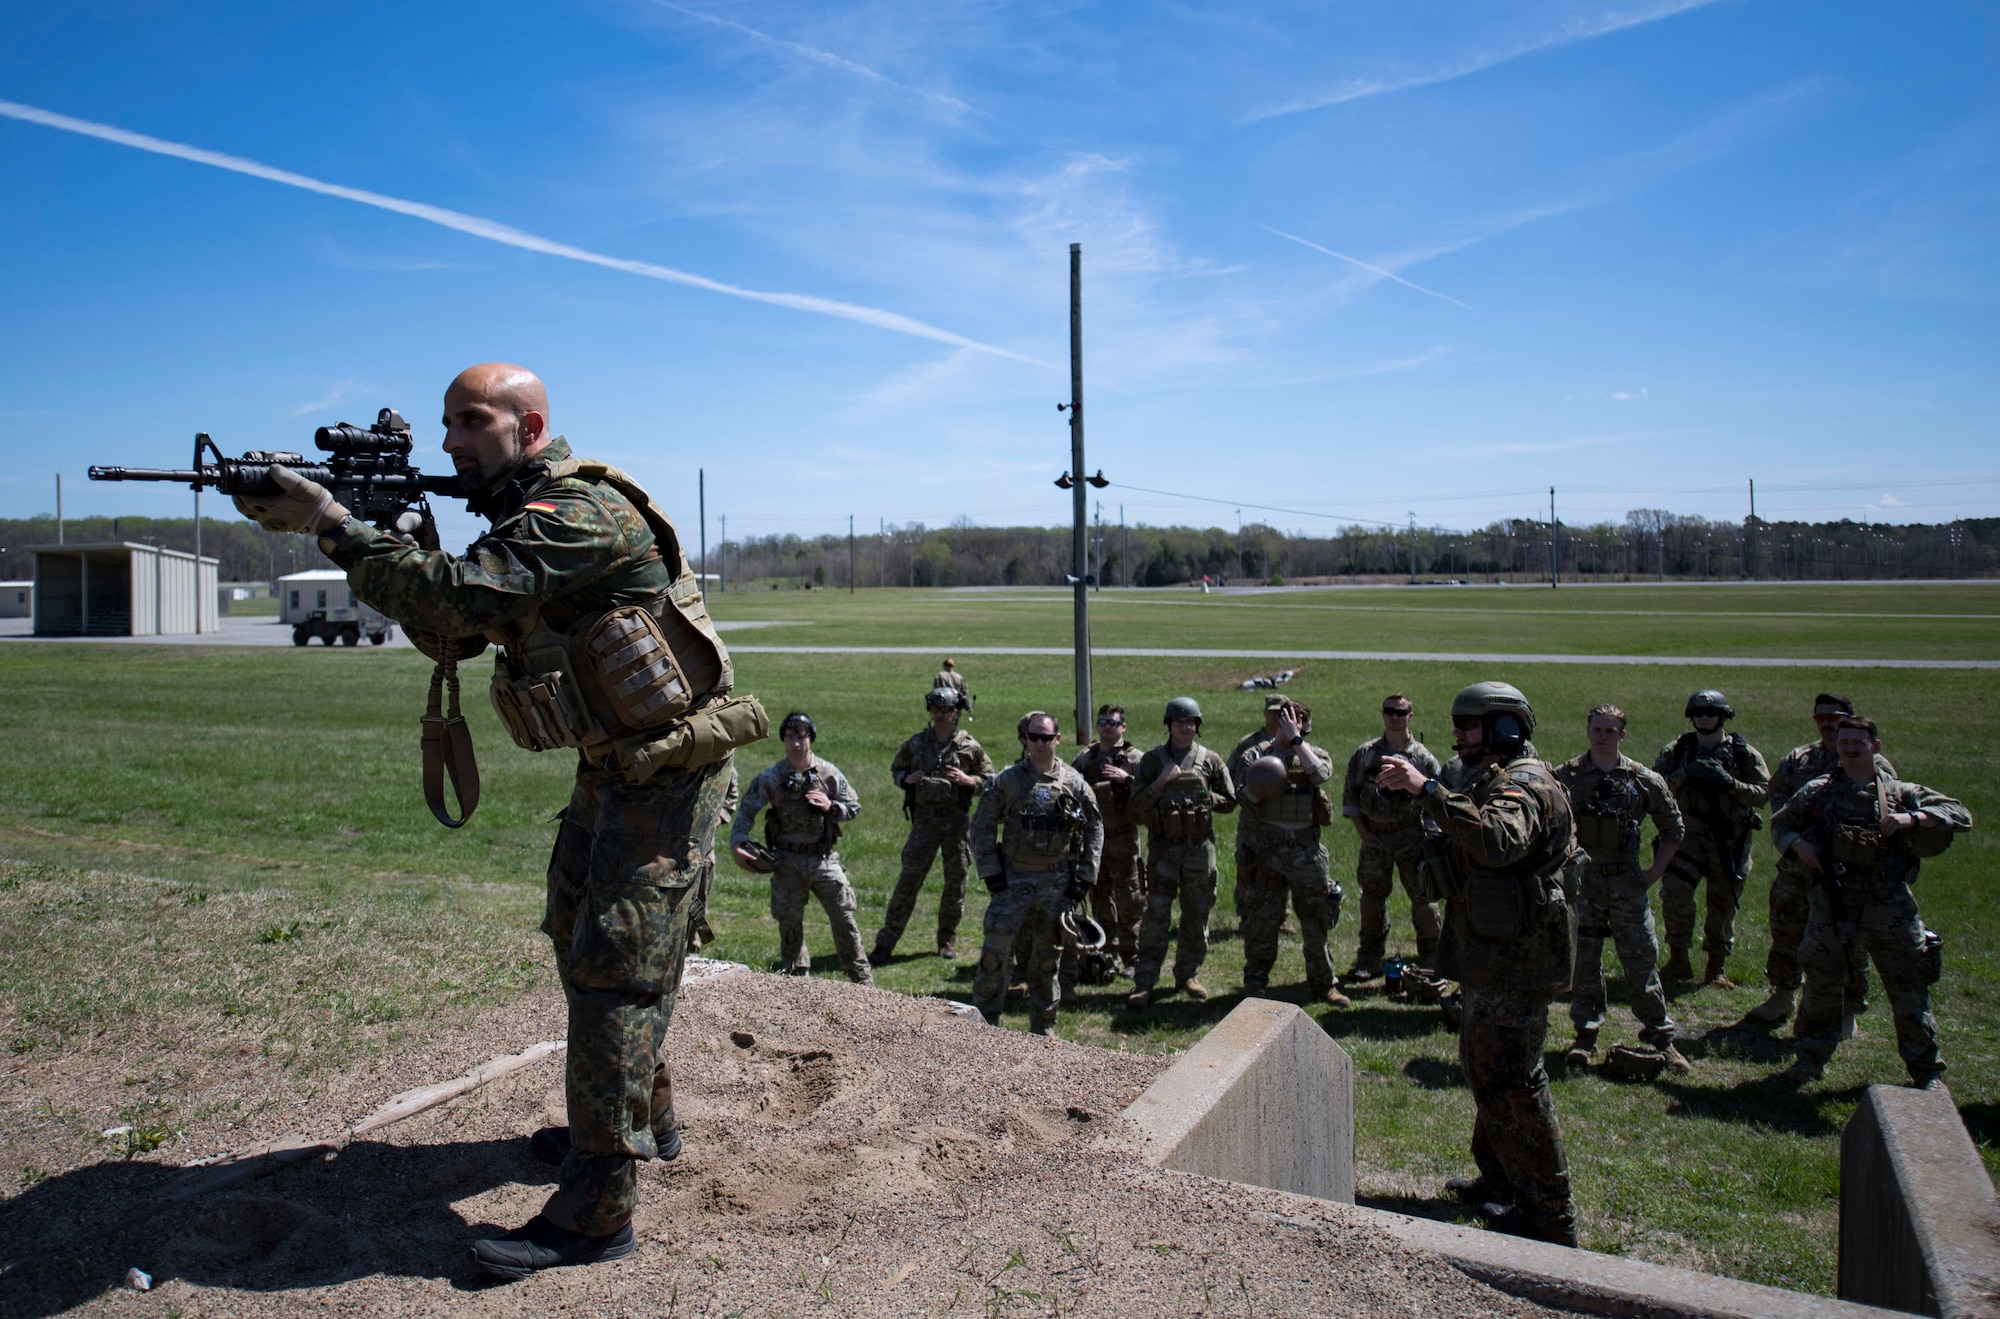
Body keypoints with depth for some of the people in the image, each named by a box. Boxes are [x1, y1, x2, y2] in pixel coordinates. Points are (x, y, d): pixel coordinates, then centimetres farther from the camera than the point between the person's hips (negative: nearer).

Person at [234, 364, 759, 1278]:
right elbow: (450, 635, 10)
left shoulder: (582, 511, -20)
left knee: (613, 965, -9)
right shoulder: (520, 519, 12)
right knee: (579, 942, 19)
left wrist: (333, 525, -21)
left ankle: (596, 1211, 0)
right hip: (613, 765, 10)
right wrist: (391, 542, -3)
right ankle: (643, 1120, 36)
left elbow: (460, 595, -29)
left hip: (671, 767, -10)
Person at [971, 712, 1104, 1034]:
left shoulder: (1075, 783, 1)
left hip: (1057, 883, 2)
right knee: (994, 954, -4)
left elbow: (1094, 829, 8)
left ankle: (1044, 1028, 25)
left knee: (1048, 958, 12)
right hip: (1013, 881, -1)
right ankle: (984, 1023, 10)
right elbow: (982, 826, 1)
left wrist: (1085, 877, 3)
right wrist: (990, 872, -6)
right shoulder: (1006, 780, -3)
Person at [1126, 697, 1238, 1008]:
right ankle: (1144, 983, -1)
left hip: (1200, 847, 2)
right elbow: (1137, 804, -2)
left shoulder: (1211, 761, 5)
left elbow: (1229, 802, 9)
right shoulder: (1153, 760, 2)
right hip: (1163, 846, -2)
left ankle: (1187, 975, 25)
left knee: (1197, 915, 10)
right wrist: (1161, 782, -14)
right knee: (1156, 915, -5)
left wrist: (1203, 797, -5)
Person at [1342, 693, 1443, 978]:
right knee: (1372, 898, 9)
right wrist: (1363, 832, 0)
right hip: (1374, 836, 2)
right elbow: (1349, 794, 6)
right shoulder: (1364, 754, 4)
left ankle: (1431, 959, 13)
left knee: (1423, 896, 0)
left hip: (1412, 836, -2)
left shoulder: (1423, 756, -1)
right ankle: (1369, 961, 19)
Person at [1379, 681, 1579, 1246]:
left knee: (1511, 1082, -5)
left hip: (1514, 964, -11)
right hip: (1492, 960, 11)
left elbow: (1498, 841, -40)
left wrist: (1429, 790, -40)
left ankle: (1550, 1217, 6)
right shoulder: (1496, 780, 15)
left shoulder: (1523, 783, -18)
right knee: (1487, 1070, 21)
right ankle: (1501, 1181, 35)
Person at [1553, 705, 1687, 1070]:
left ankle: (1661, 1036, 18)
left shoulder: (1644, 780, -1)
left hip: (1627, 883, 0)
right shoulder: (1565, 776, -2)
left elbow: (1672, 828, 9)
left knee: (1642, 961, 4)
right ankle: (1586, 1034, 19)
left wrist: (1655, 870, 3)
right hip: (1581, 881, 0)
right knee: (1583, 961, 6)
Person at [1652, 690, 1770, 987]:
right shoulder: (1676, 750, 5)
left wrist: (1729, 783, -17)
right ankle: (1678, 958, 1)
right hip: (1689, 835, 0)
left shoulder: (1744, 753, 4)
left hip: (1731, 839, 0)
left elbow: (1763, 793, -2)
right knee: (1674, 893, -15)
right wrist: (1682, 775, -16)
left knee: (1724, 905, 8)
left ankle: (1717, 968, 23)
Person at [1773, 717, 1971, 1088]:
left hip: (1889, 906, -1)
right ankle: (1811, 1057, 24)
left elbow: (1960, 815, -1)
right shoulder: (1817, 792, 6)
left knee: (1908, 988, 5)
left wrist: (1912, 818, -16)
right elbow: (1780, 824, 16)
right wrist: (1798, 844, -5)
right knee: (1821, 985, 8)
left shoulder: (1901, 793, 4)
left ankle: (1927, 1071, 22)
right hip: (1832, 903, 1)